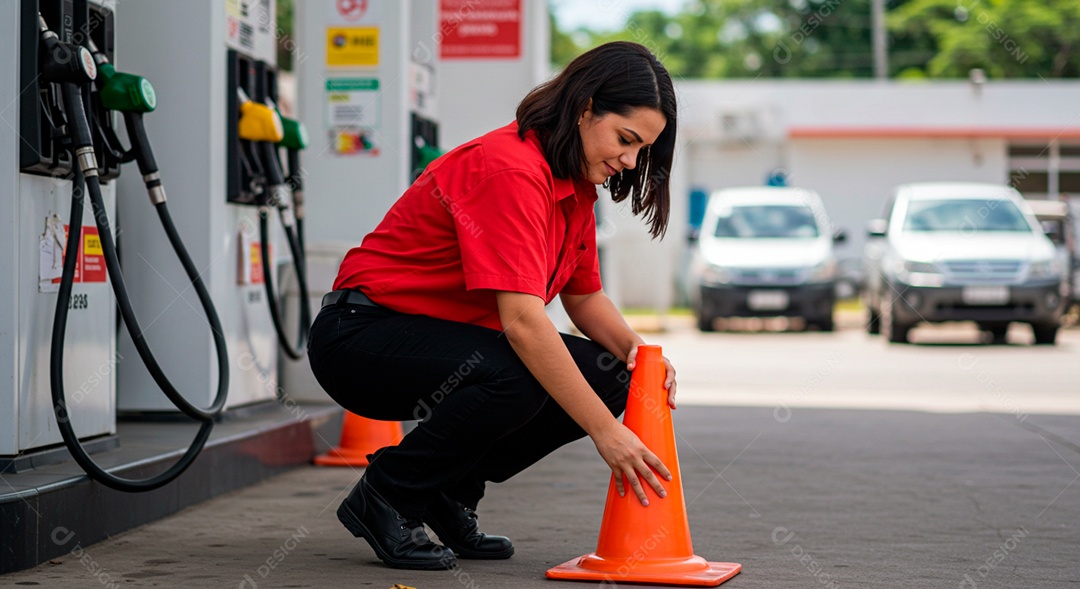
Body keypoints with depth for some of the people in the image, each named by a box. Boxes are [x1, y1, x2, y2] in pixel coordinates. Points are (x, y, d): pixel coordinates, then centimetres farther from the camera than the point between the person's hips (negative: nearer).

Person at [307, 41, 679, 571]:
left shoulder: (575, 183, 3)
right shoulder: (511, 169, -26)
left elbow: (585, 296, 13)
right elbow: (522, 319, -34)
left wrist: (633, 347, -9)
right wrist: (604, 431, -34)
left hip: (448, 336, 9)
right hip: (362, 331, -9)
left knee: (605, 375, -7)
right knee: (514, 378, -35)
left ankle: (449, 492, 6)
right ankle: (385, 497, -10)